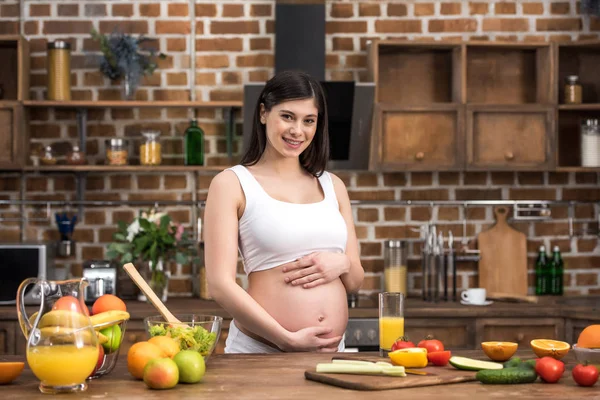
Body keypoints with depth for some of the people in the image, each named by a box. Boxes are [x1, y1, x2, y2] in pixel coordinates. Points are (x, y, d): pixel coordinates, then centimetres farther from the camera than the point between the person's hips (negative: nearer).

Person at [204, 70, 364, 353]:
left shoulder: (332, 186, 15)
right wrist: (288, 339, -13)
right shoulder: (231, 184, 2)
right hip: (259, 351, -3)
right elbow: (220, 284, -6)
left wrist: (342, 264, -4)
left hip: (331, 352, 4)